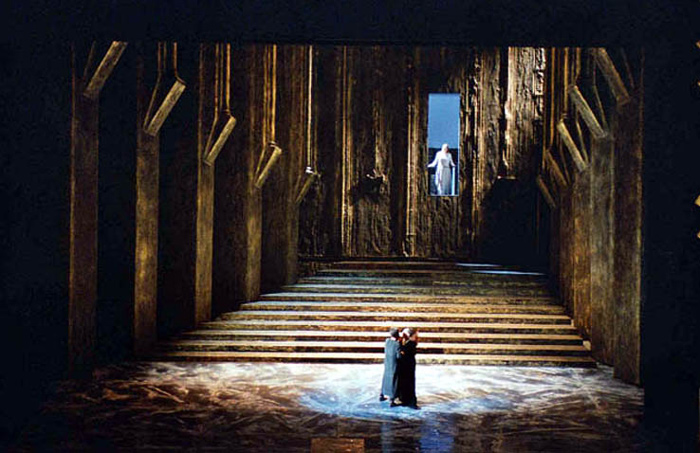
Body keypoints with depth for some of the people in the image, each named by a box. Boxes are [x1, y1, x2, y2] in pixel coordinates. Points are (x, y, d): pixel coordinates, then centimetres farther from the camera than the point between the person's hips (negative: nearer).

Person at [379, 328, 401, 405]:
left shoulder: (387, 341, -5)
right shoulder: (397, 344, -23)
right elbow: (399, 356, -21)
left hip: (387, 365, 6)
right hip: (395, 366, -6)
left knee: (386, 379, 23)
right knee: (394, 381, 4)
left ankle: (382, 395, 36)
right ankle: (392, 400, 8)